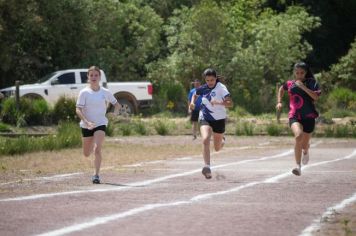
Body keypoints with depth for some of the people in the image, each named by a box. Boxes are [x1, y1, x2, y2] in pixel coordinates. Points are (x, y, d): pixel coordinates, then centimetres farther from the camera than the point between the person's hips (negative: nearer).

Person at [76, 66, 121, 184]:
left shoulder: (105, 92, -2)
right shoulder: (84, 92, -7)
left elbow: (117, 104, 11)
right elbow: (78, 109, -13)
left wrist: (115, 114, -9)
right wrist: (87, 122, -28)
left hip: (100, 124, -1)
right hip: (86, 125, 1)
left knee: (97, 149, -20)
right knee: (86, 153, 13)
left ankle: (96, 175, -15)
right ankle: (93, 146, 50)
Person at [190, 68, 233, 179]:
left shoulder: (221, 88, -14)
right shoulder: (203, 89, 0)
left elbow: (230, 103, -24)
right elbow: (195, 95, 24)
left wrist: (218, 102, -40)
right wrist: (192, 102, 4)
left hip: (219, 119, -1)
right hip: (205, 118, 1)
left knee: (217, 148, 13)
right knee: (205, 140, -28)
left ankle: (222, 140, 52)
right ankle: (207, 167, -32)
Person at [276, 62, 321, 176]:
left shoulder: (311, 83, 0)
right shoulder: (289, 84, 8)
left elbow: (316, 96, -16)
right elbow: (281, 89, 31)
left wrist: (303, 86, -19)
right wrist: (279, 102, 18)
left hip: (308, 116, 0)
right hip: (294, 116, 0)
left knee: (304, 144, 10)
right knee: (298, 136, -30)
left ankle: (305, 152, 54)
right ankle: (298, 167, -31)